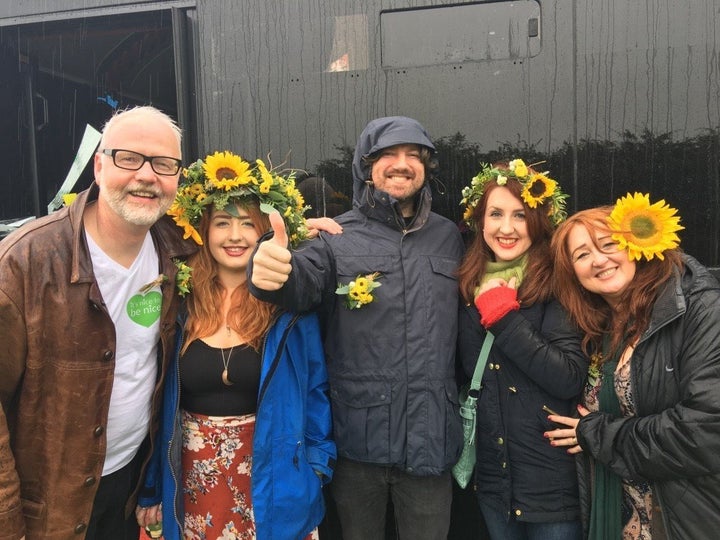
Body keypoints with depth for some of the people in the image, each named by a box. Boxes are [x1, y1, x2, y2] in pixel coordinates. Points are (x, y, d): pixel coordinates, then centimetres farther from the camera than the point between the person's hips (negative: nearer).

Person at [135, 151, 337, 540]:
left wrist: (317, 470, -7)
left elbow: (314, 392, -3)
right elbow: (161, 400, 1)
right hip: (193, 485, 2)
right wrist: (151, 488, 4)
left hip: (271, 481, -1)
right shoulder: (182, 304, -5)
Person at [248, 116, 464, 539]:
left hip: (430, 435, 2)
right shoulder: (338, 238, -3)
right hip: (359, 437, -1)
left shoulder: (448, 237, 7)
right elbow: (303, 279, -23)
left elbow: (465, 321, 11)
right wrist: (273, 270, -47)